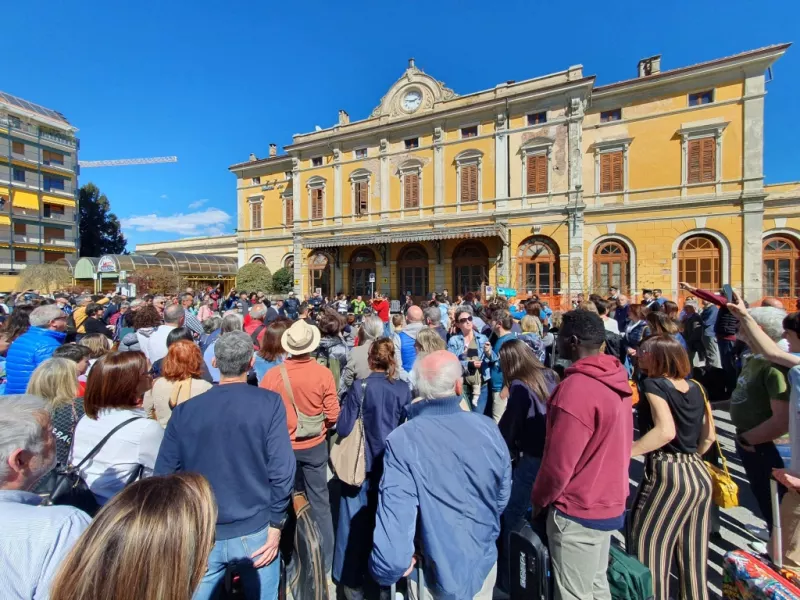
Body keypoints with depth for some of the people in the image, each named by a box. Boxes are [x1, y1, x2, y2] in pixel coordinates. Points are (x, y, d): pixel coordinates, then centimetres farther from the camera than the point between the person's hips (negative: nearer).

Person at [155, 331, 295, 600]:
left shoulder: (184, 410, -9)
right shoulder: (269, 403, -16)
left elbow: (165, 472, -5)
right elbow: (281, 469, -19)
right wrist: (276, 523, -6)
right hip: (254, 531, -1)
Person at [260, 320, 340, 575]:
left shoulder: (271, 375, -17)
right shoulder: (323, 373, -18)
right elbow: (333, 415, -12)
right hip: (315, 445, 0)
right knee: (319, 502, 17)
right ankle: (323, 560, 31)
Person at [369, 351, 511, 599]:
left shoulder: (402, 442, -30)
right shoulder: (488, 429, -18)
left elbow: (394, 515, -29)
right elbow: (502, 497, -4)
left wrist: (388, 568, -9)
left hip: (435, 570, -2)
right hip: (483, 561, 2)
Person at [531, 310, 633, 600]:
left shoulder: (576, 387, -28)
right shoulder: (615, 380, 0)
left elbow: (559, 461, -23)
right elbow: (607, 445, 9)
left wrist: (539, 499, -7)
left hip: (578, 510, -8)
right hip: (609, 502, 8)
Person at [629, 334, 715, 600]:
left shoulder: (654, 384, -13)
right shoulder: (695, 387, 9)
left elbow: (666, 431, -25)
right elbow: (709, 436, 14)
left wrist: (625, 452, -23)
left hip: (668, 475, -8)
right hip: (699, 474, 8)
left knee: (648, 547, 4)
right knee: (693, 557, 19)